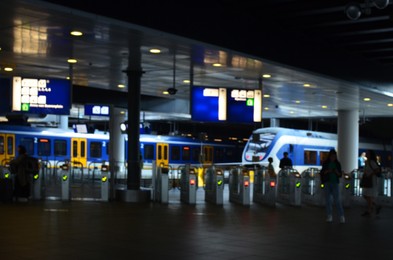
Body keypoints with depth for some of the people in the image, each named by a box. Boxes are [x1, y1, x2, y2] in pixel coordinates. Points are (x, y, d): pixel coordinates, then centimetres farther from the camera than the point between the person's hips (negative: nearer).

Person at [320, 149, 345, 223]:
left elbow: (340, 175, 6)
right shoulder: (325, 163, 3)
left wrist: (337, 172, -15)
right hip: (327, 183, 1)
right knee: (328, 200, 3)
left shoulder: (337, 164, 3)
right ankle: (329, 216, 8)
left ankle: (342, 216, -9)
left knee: (337, 200, -9)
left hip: (335, 183, -1)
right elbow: (322, 172, 5)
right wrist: (327, 171, -14)